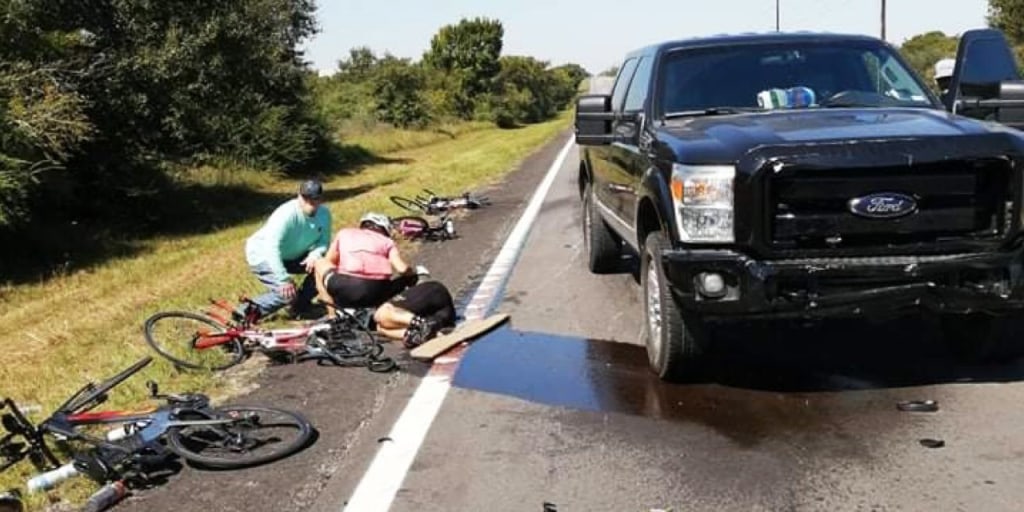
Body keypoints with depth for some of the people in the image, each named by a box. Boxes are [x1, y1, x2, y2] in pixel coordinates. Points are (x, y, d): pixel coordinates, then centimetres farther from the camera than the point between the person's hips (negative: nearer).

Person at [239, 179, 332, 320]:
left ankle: (300, 304, 5)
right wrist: (284, 280, -43)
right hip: (263, 257, -7)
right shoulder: (286, 214, -31)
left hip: (291, 256, 7)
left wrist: (315, 253, -30)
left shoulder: (324, 214, -12)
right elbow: (272, 249, -37)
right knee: (287, 293, -24)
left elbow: (324, 241, -5)